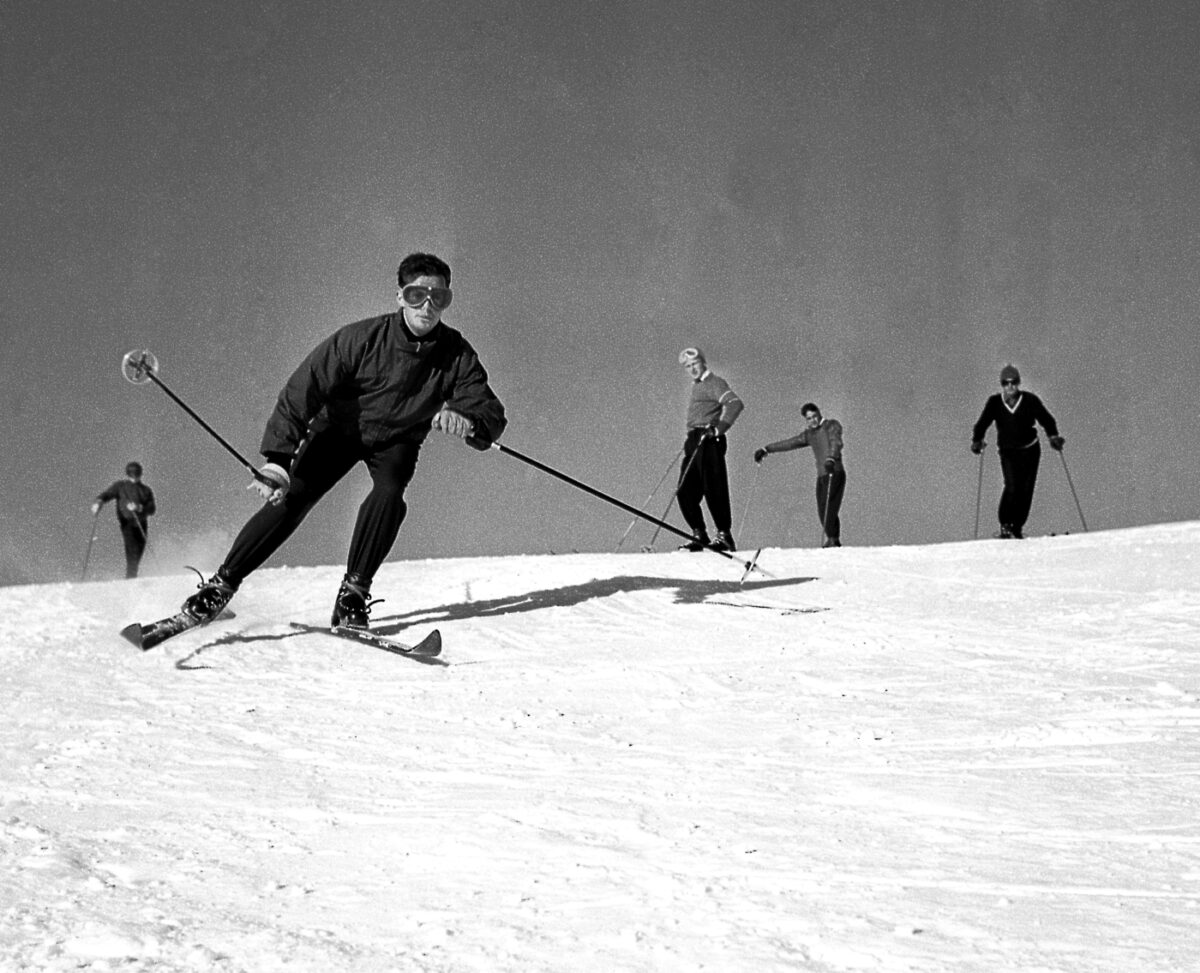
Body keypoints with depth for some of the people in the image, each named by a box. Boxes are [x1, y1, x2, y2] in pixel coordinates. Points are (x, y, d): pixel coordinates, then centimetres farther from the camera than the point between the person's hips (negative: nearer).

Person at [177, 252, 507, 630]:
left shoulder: (457, 355, -22)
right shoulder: (361, 339, -29)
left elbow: (492, 416, -23)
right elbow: (302, 390, -29)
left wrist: (467, 422, -49)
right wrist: (277, 461, -38)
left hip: (397, 440, 1)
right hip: (339, 428, -1)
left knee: (389, 493, -29)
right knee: (292, 497, -18)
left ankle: (353, 594, -17)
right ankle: (222, 583, -5)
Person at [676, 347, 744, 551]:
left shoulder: (714, 383, -2)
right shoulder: (697, 387, 26)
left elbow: (735, 404, -17)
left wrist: (719, 428, -27)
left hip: (709, 441, -9)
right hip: (694, 443, 9)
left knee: (713, 490, -11)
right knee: (685, 491, 2)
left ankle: (724, 535, -7)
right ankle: (699, 535, 6)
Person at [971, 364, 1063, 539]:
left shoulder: (1030, 400, -8)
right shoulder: (994, 403, -6)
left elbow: (1046, 419, -3)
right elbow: (982, 424, -4)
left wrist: (1053, 436, -19)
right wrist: (977, 441, -20)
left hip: (1030, 450, 1)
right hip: (1008, 451, -1)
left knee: (1026, 489, 0)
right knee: (1012, 487, -18)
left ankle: (1018, 526, 16)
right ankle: (1005, 525, -4)